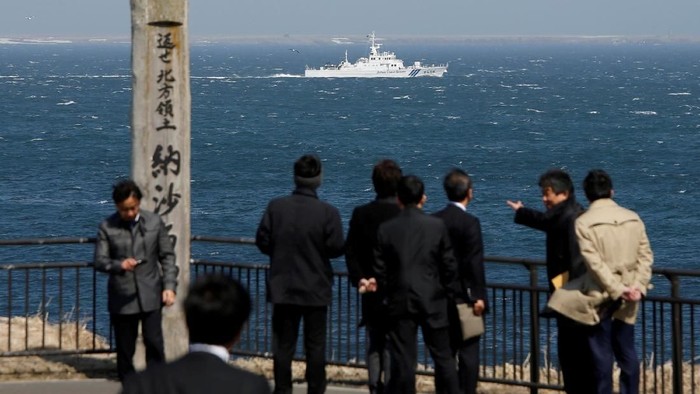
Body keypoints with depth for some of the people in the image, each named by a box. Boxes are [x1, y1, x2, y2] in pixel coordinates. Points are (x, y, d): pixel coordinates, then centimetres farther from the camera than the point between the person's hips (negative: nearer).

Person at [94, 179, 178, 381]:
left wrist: (169, 286, -5)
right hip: (122, 297, 0)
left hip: (150, 295, 0)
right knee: (125, 348, 6)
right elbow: (99, 260, -2)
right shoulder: (107, 227, -1)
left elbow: (167, 257, 6)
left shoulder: (155, 222, 2)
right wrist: (118, 265, -22)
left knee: (154, 342, -9)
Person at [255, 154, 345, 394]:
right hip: (316, 290, -2)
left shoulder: (276, 207, -7)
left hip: (283, 288, 2)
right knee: (315, 345, 7)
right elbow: (337, 248, -12)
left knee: (283, 344, 8)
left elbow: (262, 241, -4)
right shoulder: (327, 212, -13)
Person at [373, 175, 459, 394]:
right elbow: (449, 266, -1)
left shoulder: (386, 229, -4)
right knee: (443, 358, 10)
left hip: (400, 302, 0)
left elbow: (380, 270, -1)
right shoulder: (437, 226, -4)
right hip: (432, 302, 0)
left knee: (402, 360, 1)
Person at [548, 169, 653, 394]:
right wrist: (638, 286, -4)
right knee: (627, 351, 10)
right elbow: (645, 256, 0)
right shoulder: (633, 219, 3)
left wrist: (617, 290, -13)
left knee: (602, 354, 2)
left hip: (600, 296, -4)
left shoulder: (584, 223, -10)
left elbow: (595, 262, -16)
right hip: (628, 300, 4)